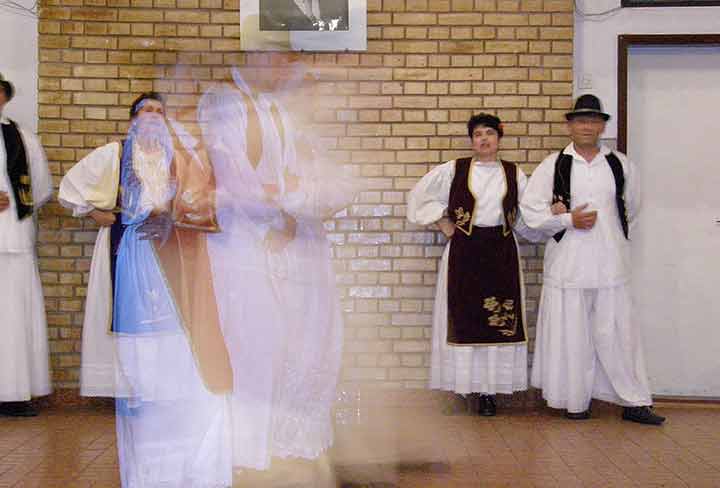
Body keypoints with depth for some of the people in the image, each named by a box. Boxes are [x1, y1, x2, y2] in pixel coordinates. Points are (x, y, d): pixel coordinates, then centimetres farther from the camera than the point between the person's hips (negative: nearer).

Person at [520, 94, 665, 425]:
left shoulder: (620, 164, 8)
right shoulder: (553, 165, 2)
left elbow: (631, 208, 22)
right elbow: (530, 209, -1)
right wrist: (569, 220, -10)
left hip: (611, 265, 2)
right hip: (568, 265, -1)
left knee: (618, 332, 4)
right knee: (571, 334, 3)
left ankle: (634, 402, 13)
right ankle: (575, 401, 16)